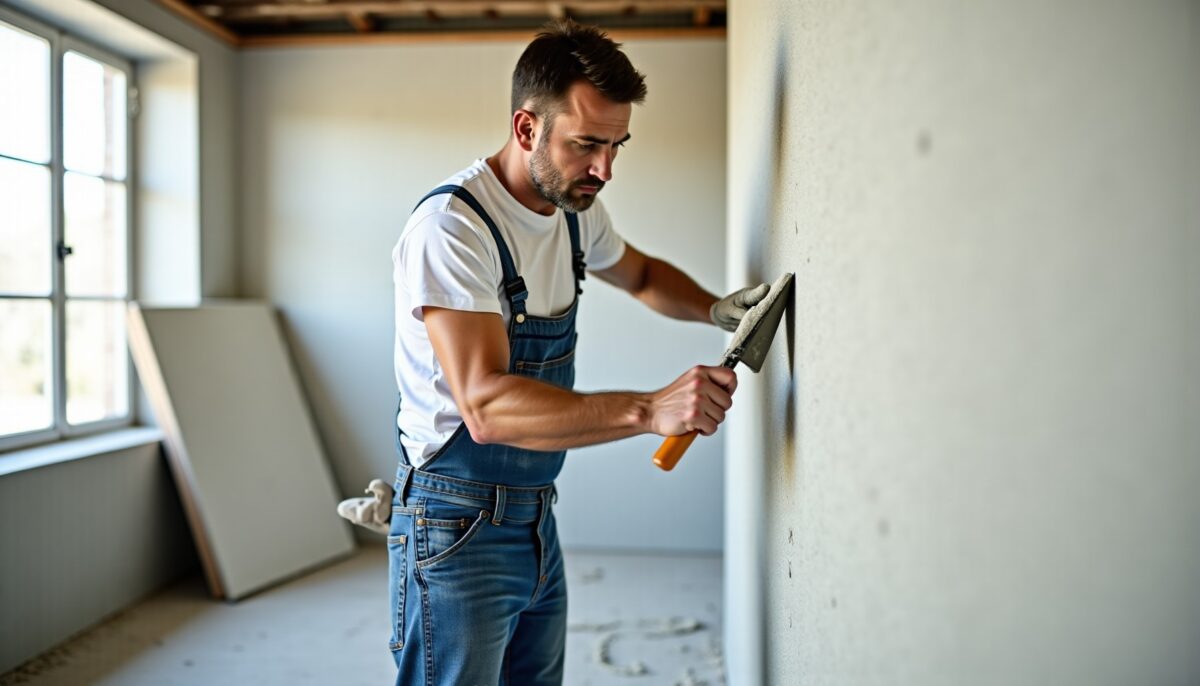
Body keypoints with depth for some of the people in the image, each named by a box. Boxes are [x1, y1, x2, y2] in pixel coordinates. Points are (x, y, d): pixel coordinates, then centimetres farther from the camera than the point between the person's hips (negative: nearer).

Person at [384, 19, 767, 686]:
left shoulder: (575, 209, 4)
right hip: (458, 529, -8)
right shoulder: (452, 225, -21)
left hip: (537, 521, 8)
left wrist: (716, 308, 6)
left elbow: (641, 274, 25)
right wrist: (650, 408, -39)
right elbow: (485, 407, -30)